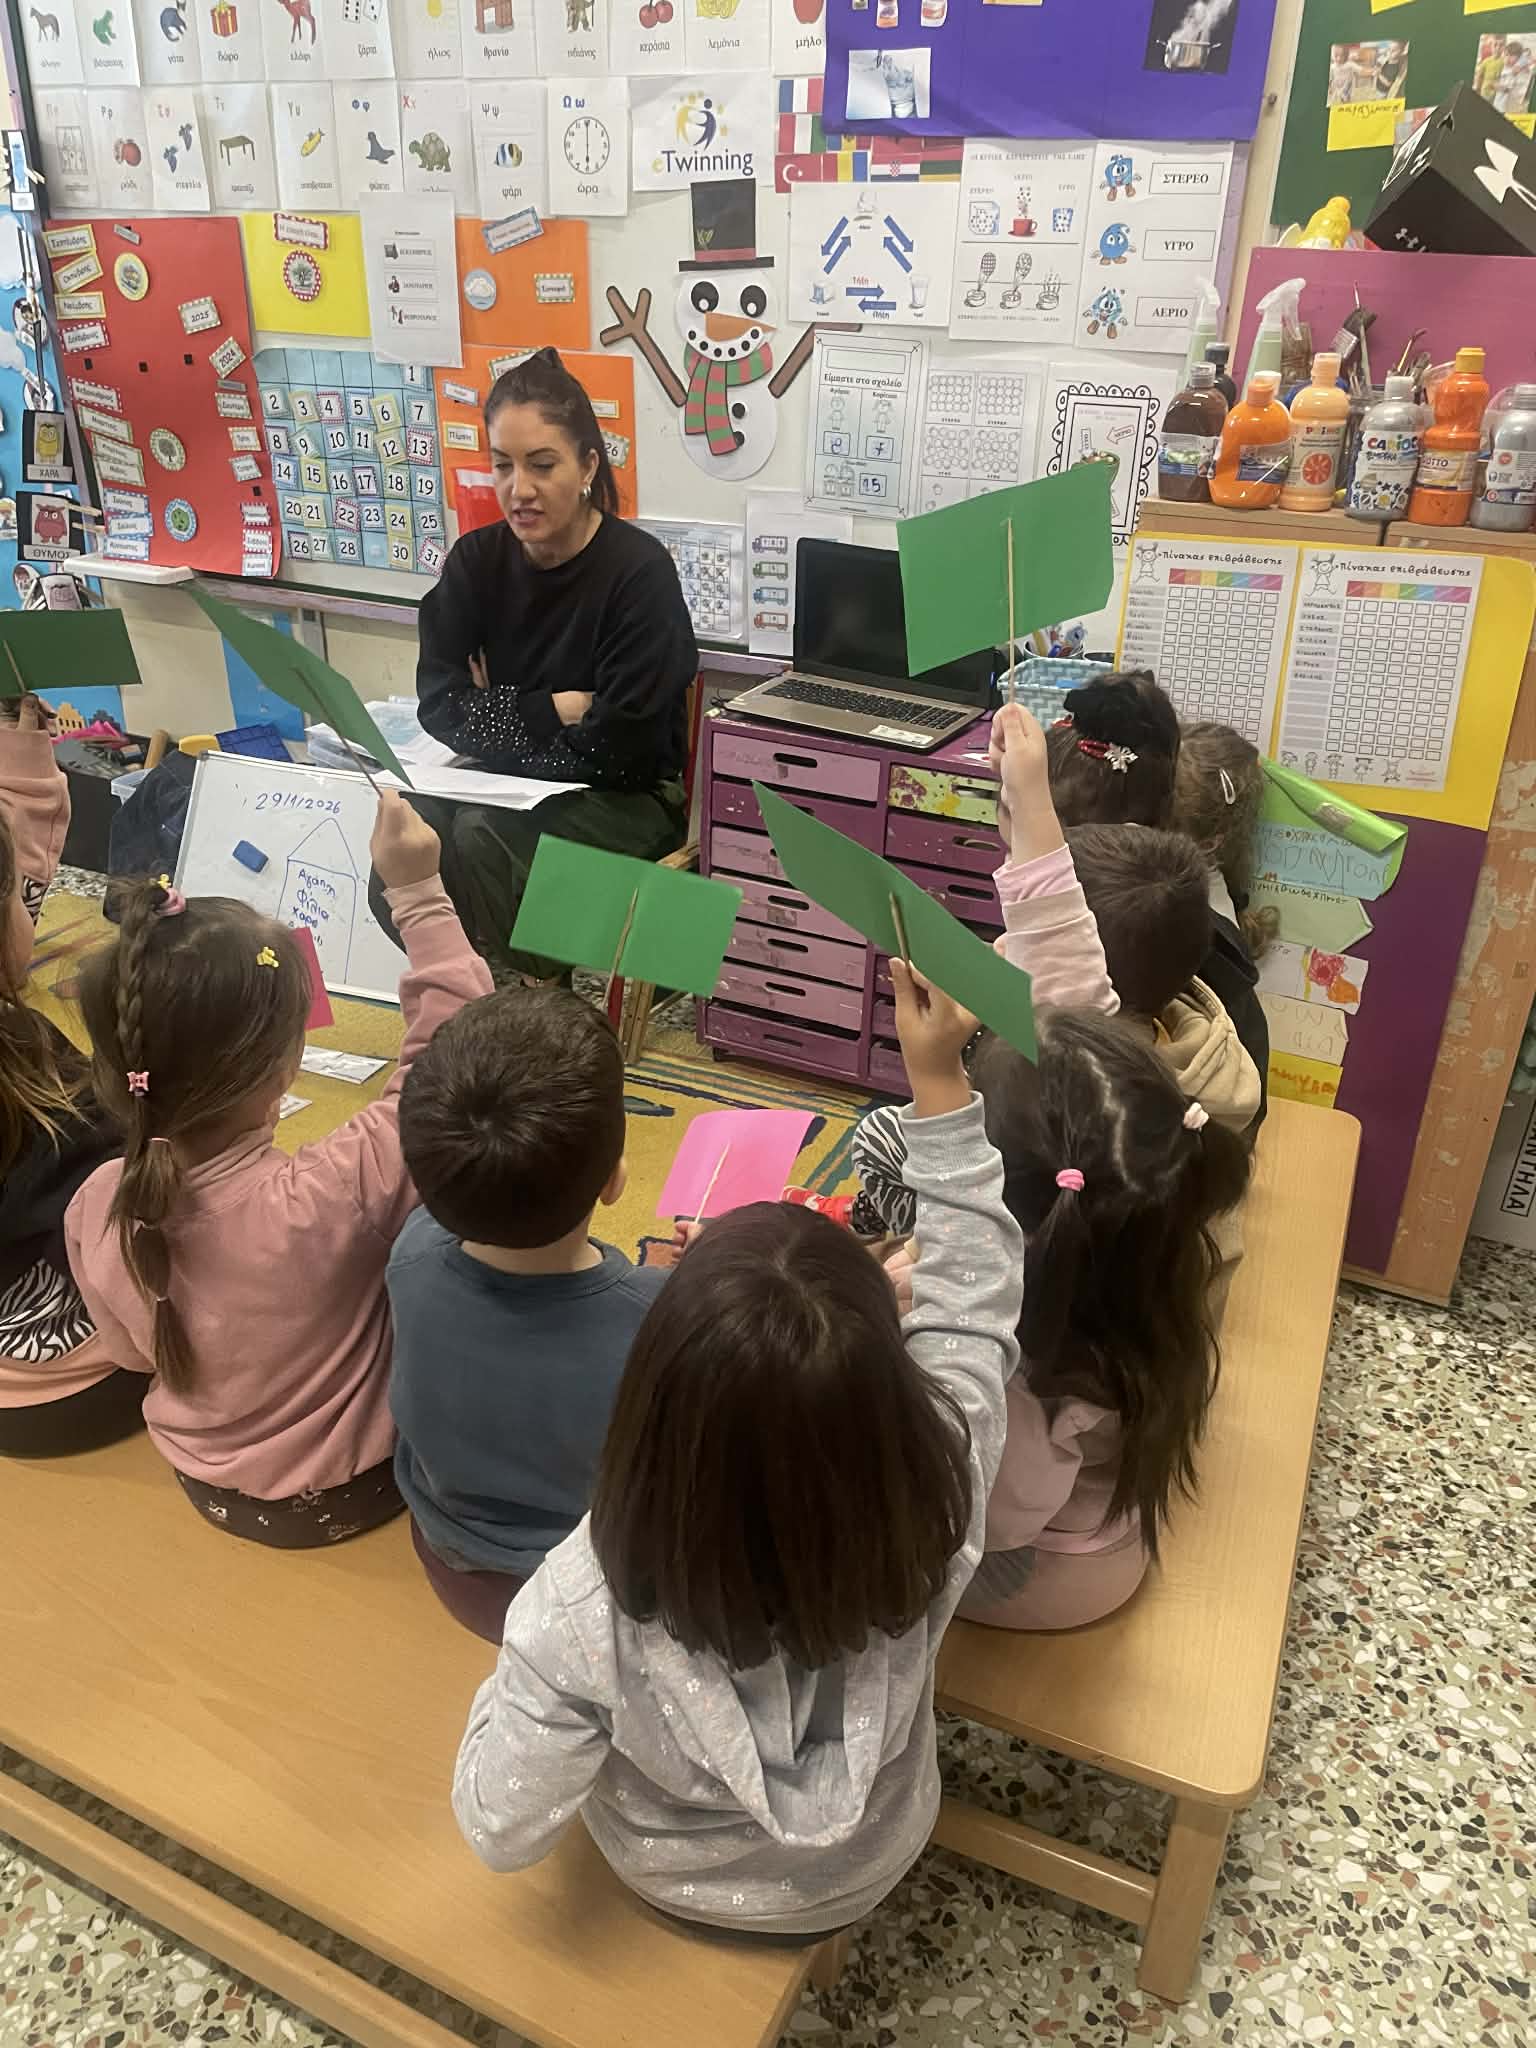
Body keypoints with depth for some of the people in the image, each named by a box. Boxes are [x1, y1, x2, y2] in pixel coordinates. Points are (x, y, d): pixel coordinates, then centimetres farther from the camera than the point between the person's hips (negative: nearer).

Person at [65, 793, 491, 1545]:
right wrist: (419, 891, -28)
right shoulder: (329, 1197, -40)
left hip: (208, 1483, 5)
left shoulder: (96, 1209, -22)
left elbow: (134, 1351, -3)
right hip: (344, 1492, -4)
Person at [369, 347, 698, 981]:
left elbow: (616, 750, -18)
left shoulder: (639, 572, -15)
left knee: (480, 838, -30)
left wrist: (498, 716, -10)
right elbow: (440, 704, -7)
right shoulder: (476, 560, 1)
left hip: (625, 801, -4)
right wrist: (553, 712, -18)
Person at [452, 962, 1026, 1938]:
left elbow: (502, 1829, -24)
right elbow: (971, 1303, -21)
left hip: (677, 1881, -1)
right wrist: (940, 1082, -24)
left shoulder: (586, 1611, -42)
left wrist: (521, 1675, -9)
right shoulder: (929, 1513, -38)